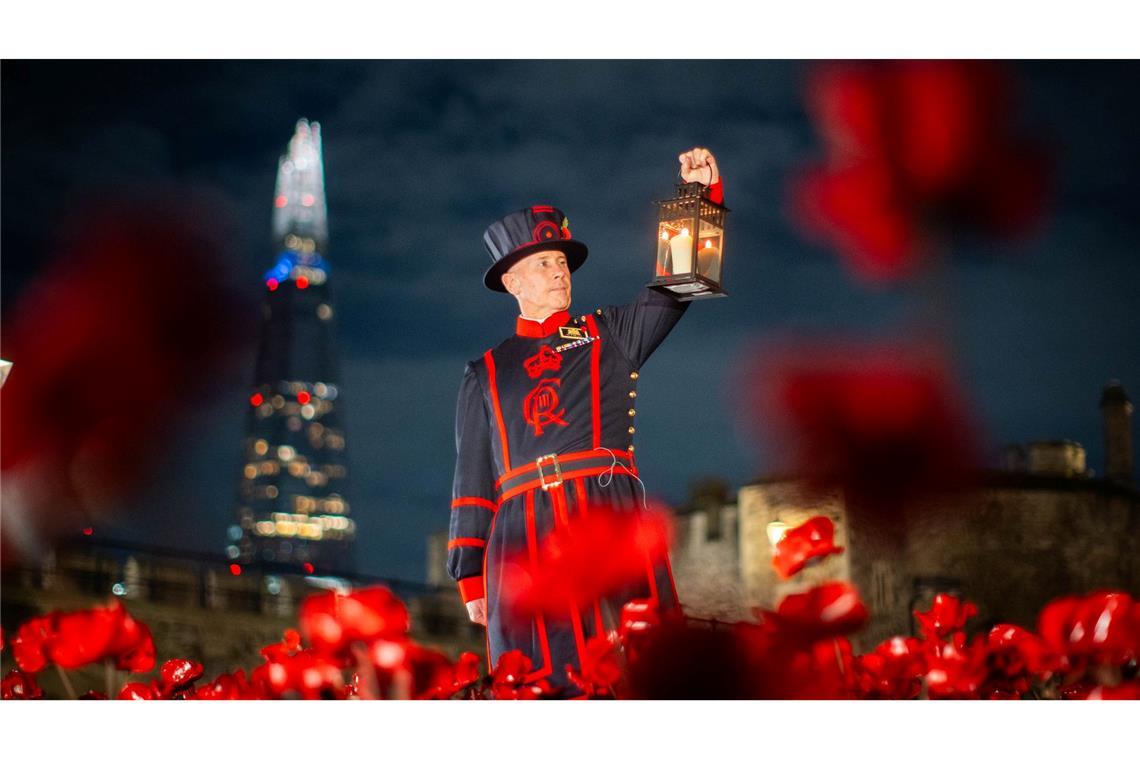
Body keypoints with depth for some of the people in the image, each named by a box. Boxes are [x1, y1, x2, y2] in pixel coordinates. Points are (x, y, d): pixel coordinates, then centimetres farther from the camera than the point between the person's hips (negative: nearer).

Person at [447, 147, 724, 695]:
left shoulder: (611, 336, 20)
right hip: (524, 539, 0)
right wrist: (471, 579, 9)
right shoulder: (486, 375, 20)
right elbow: (472, 484, 16)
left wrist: (704, 193, -3)